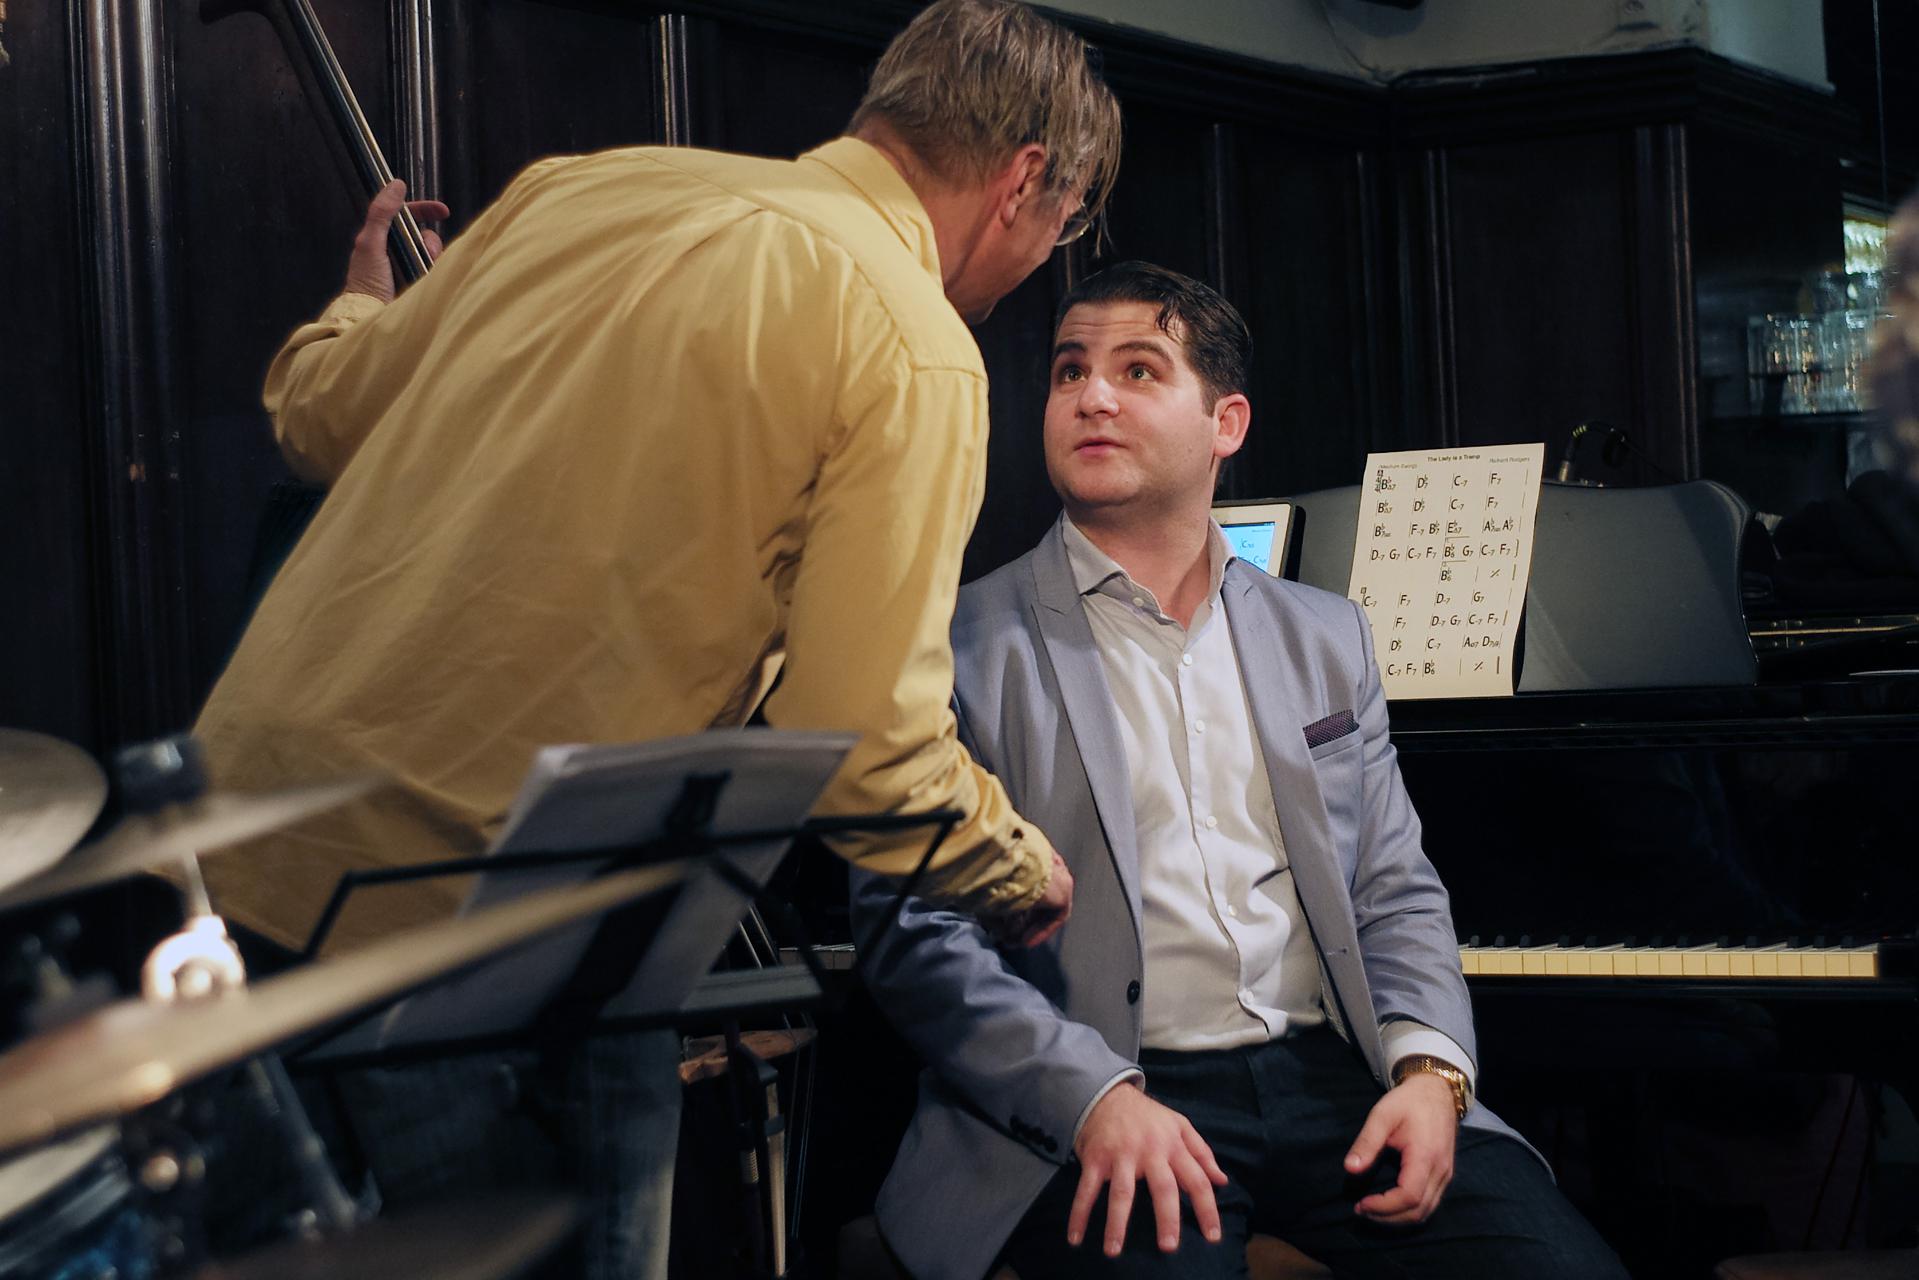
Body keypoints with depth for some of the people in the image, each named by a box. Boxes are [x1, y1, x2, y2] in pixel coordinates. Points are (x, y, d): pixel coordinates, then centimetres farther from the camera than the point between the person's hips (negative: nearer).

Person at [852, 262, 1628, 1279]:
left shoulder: (1322, 637, 18)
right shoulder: (965, 649, 3)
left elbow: (1395, 892, 18)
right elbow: (912, 928, -5)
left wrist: (1429, 1070, -2)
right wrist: (1095, 1097, -19)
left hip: (1335, 1078, 4)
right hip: (1090, 1109, -4)